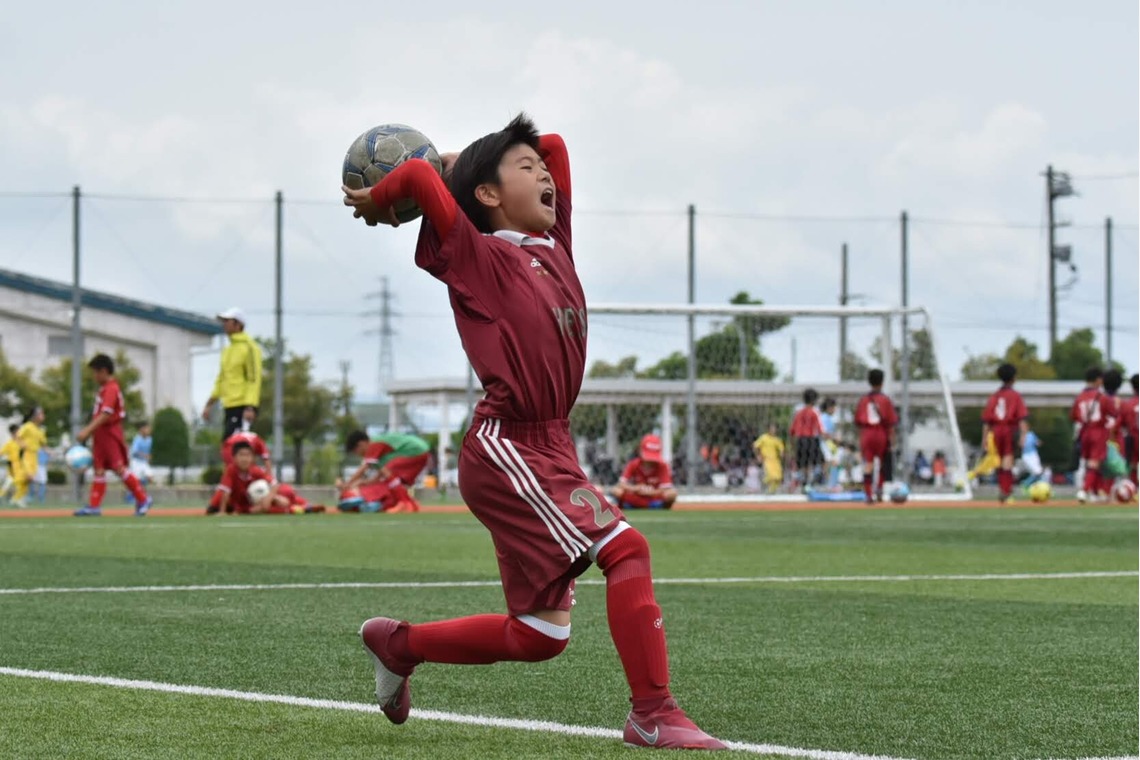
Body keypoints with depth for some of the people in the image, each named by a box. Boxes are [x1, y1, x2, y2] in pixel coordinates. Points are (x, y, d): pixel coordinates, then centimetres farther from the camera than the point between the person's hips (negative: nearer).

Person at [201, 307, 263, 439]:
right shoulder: (227, 350, 19)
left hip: (243, 408, -9)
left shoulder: (249, 348, -8)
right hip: (228, 407, 9)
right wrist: (209, 404, 22)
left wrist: (250, 407, -23)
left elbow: (254, 379, -15)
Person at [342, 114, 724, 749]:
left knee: (538, 636, 10)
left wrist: (463, 162, 24)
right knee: (625, 547, -21)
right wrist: (378, 202, 2)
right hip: (506, 450, -8)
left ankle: (398, 644, 28)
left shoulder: (554, 245, 14)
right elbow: (419, 175, -18)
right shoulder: (478, 257, -6)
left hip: (552, 451, 8)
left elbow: (554, 144, 24)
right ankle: (654, 714, -17)